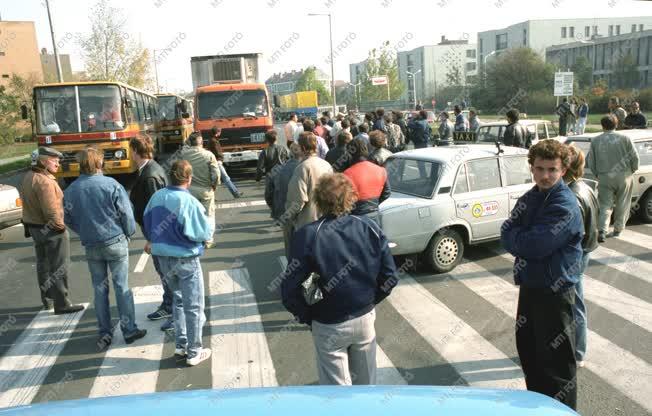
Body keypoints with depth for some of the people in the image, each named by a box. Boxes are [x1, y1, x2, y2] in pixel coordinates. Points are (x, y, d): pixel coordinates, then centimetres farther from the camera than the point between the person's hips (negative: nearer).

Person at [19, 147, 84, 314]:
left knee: (43, 265, 19)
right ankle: (61, 304, 2)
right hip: (51, 229, -10)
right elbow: (51, 210, -26)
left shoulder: (28, 177, 8)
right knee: (59, 268, -3)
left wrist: (30, 226, 16)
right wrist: (60, 226, -13)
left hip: (34, 227, 10)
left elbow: (27, 202, 13)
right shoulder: (44, 181, -23)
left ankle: (47, 300, 32)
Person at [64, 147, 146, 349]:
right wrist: (129, 232, 5)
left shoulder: (71, 190, -3)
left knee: (99, 288, 12)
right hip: (115, 241, -3)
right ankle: (129, 329, 10)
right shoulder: (111, 185, -13)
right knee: (122, 286, 5)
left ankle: (104, 333, 18)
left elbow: (68, 219, 6)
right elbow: (126, 213, -12)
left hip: (91, 246, 3)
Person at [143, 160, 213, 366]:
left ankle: (180, 344, 31)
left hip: (163, 258, 6)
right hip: (186, 259, -6)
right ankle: (194, 352, 15)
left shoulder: (157, 197, -4)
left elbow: (147, 225, 7)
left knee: (178, 299, 24)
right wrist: (209, 225, 4)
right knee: (193, 306, 7)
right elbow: (205, 233, -17)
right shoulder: (190, 202, -22)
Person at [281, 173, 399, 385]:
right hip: (366, 319, 4)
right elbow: (390, 277, -6)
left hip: (330, 327, -4)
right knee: (365, 380, 24)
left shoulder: (307, 236, -19)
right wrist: (369, 301, 9)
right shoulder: (370, 228, -8)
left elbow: (290, 289, -20)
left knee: (337, 384, 14)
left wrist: (306, 316, -3)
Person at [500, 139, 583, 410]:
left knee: (555, 357, 4)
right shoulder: (530, 198, 6)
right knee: (527, 347, 20)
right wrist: (524, 240, -18)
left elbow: (534, 245, -26)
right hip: (530, 284, 8)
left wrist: (514, 237, -8)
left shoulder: (565, 206, -19)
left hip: (554, 290, -8)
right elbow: (507, 233, 1)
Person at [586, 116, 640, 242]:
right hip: (624, 176, 0)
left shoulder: (595, 141, 3)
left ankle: (602, 231, -12)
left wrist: (597, 174, 16)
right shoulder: (625, 139, 0)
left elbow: (590, 162, 4)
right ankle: (618, 229, 20)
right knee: (622, 204, 13)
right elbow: (635, 157, 0)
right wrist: (632, 170, 15)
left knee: (605, 205, 4)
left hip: (605, 177, 0)